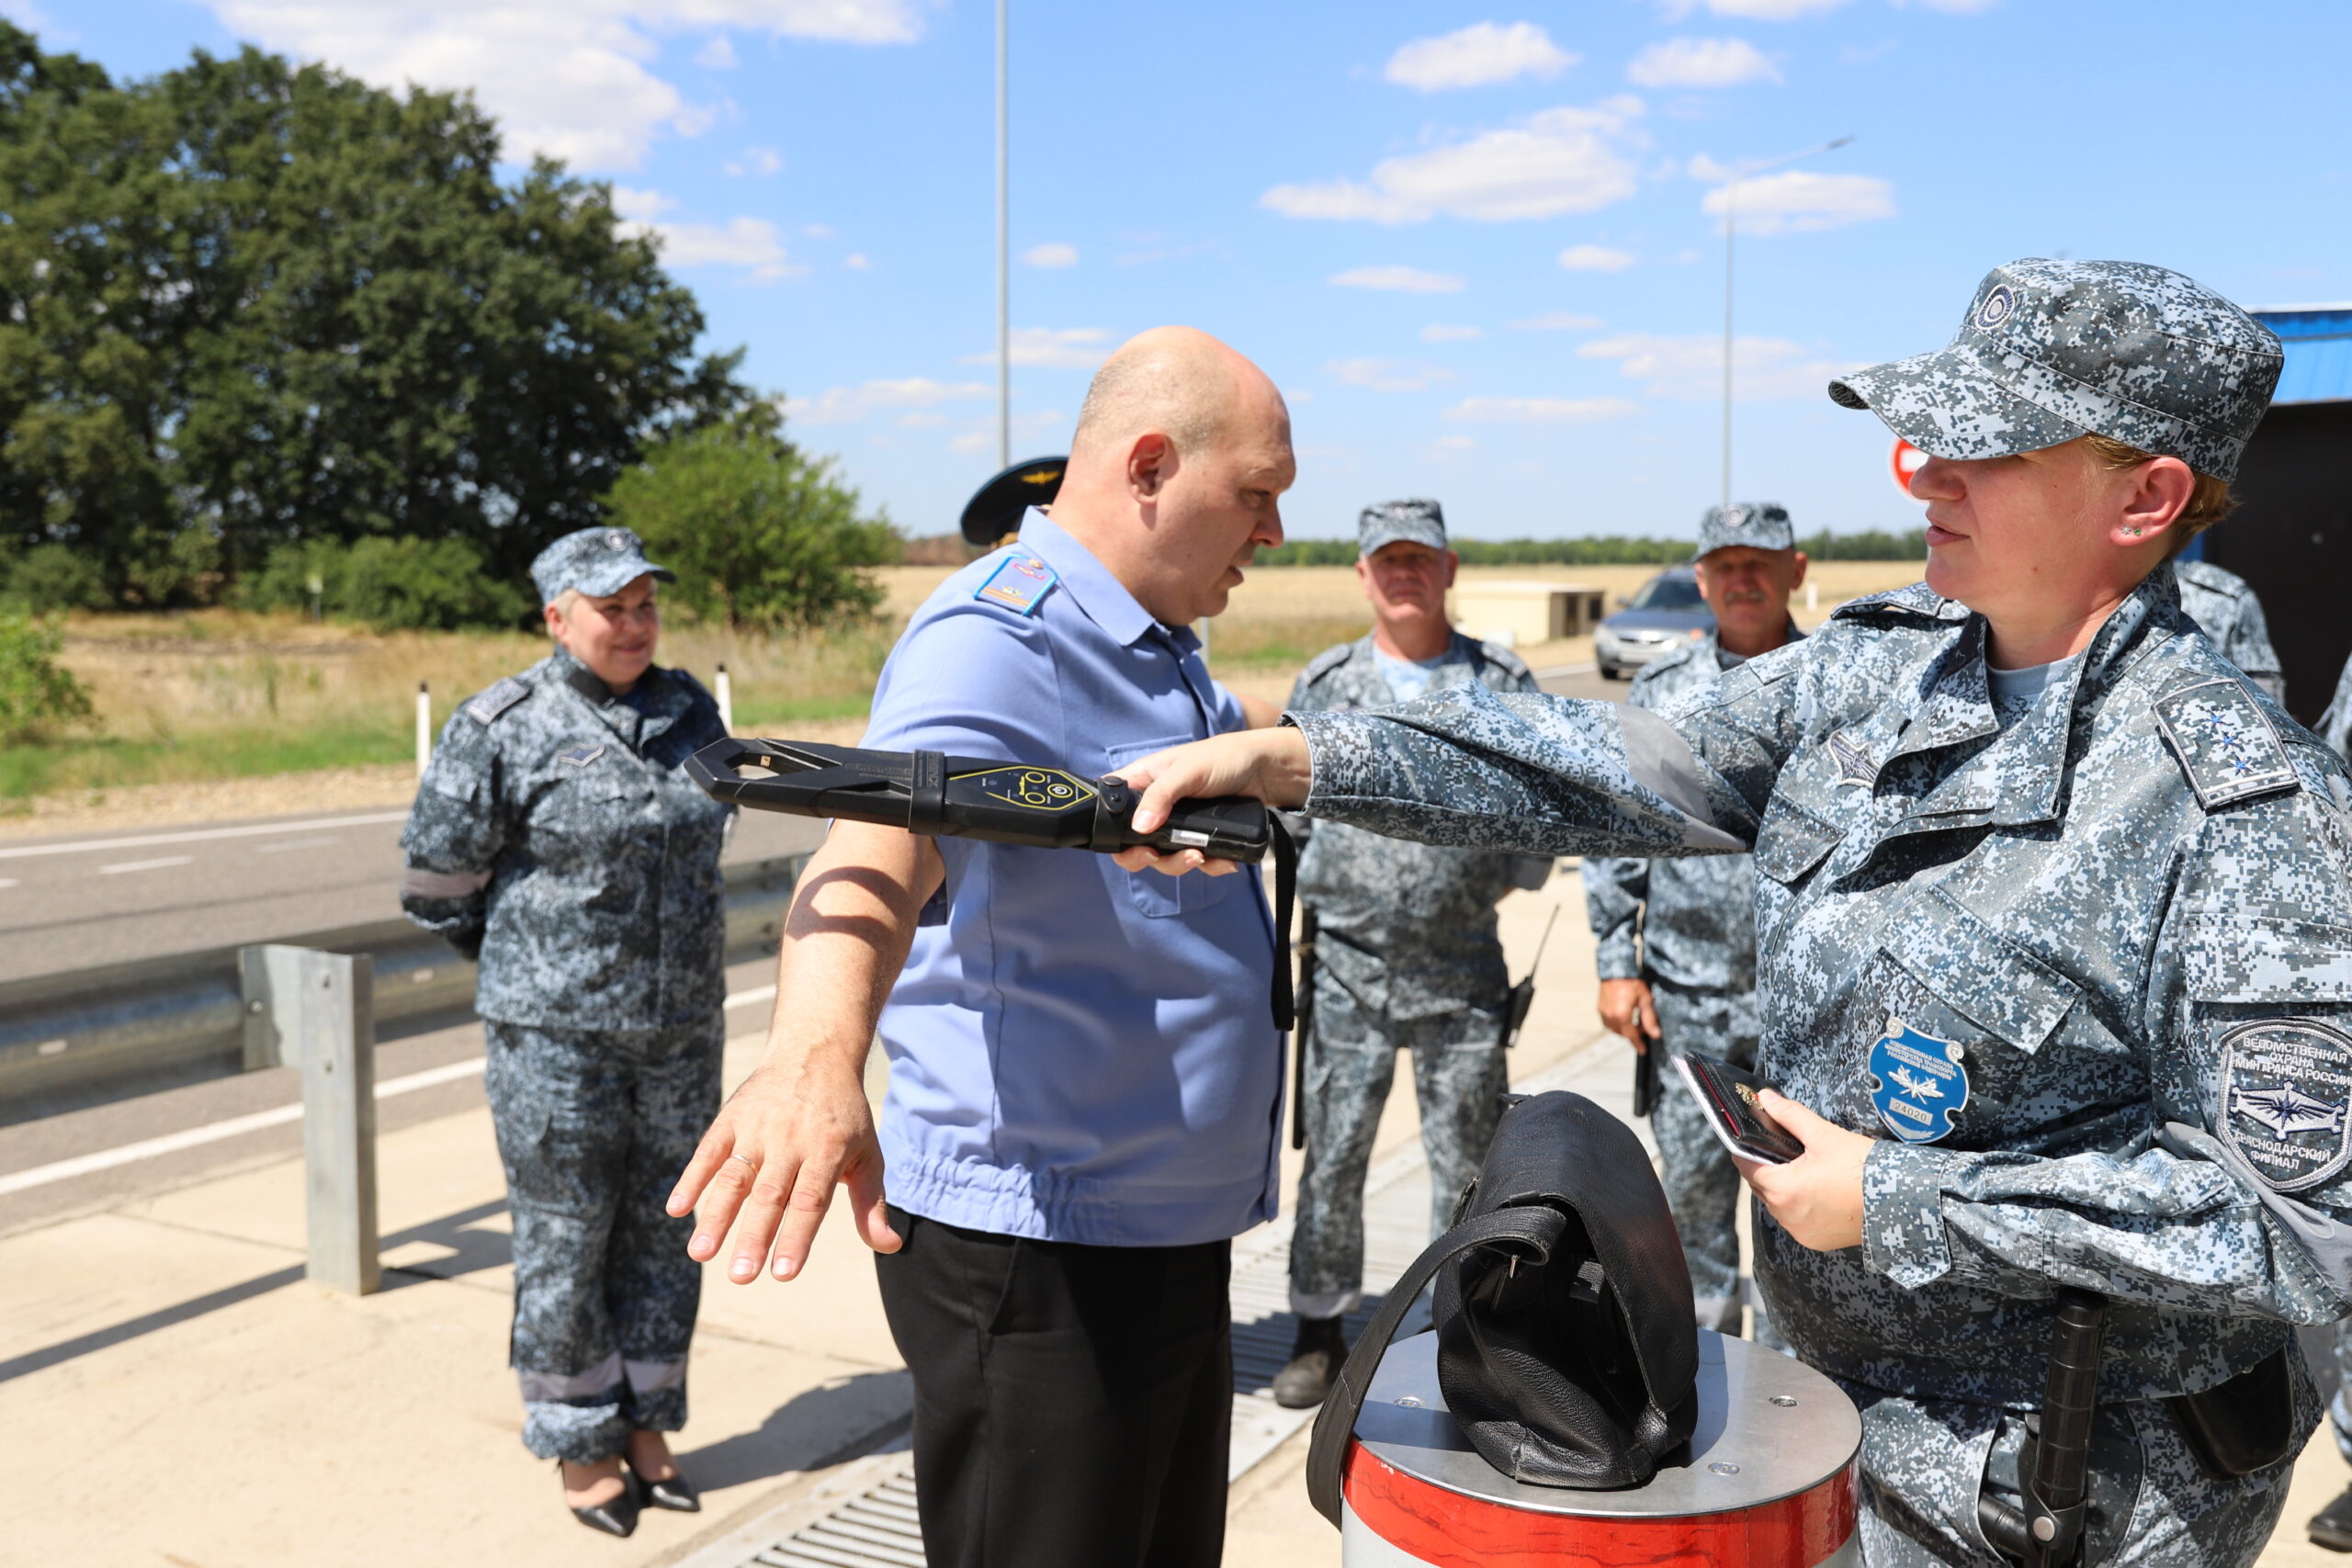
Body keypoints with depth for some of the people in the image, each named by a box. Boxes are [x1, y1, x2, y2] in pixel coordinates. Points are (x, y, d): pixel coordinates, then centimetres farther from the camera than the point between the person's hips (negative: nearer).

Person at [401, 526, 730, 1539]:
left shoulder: (690, 714, 5)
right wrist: (534, 959, 8)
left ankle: (646, 1431, 30)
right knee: (564, 1242, 6)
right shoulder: (504, 729, -10)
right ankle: (581, 1451, 23)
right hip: (556, 1035, -5)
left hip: (683, 1030, 5)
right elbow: (439, 882, -2)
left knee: (662, 1234, 13)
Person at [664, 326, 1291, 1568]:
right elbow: (882, 839, -41)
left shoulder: (1155, 653, 12)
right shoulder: (997, 644, -20)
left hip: (1167, 1233, 10)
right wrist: (819, 1052, -58)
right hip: (1037, 1258, -10)